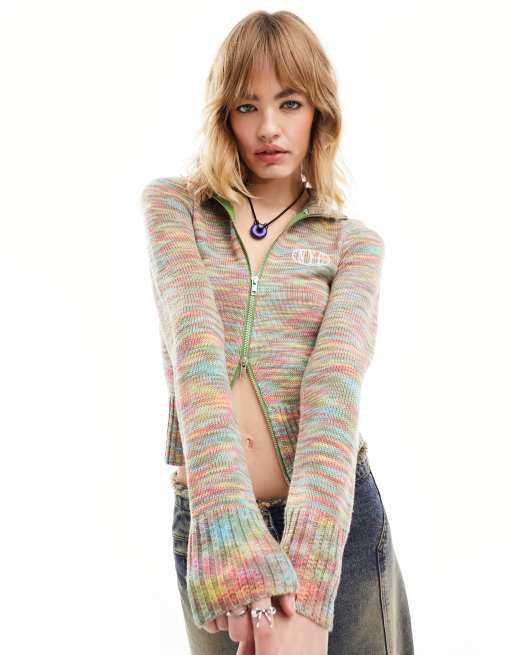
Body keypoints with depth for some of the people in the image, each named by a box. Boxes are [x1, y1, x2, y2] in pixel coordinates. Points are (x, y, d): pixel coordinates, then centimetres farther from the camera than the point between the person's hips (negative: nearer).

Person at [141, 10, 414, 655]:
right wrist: (238, 543, -28)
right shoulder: (172, 205, 2)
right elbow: (195, 346, -15)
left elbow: (334, 386, -14)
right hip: (208, 519, 0)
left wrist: (305, 587, -27)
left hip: (335, 517, 0)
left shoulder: (354, 243, 3)